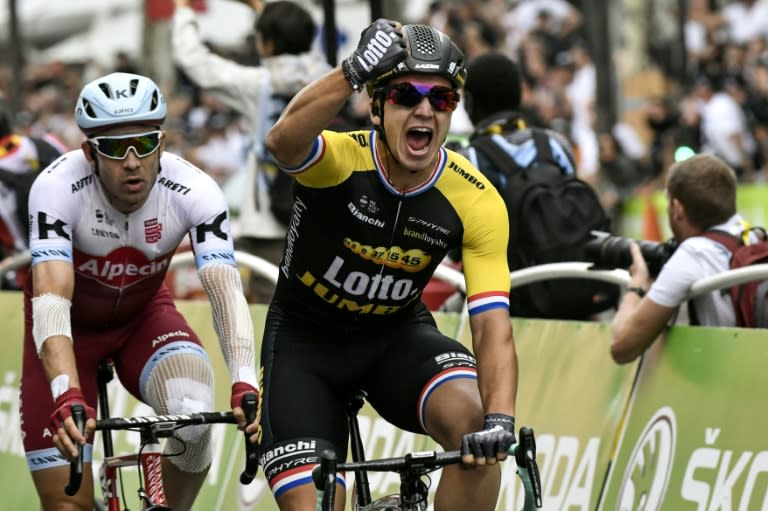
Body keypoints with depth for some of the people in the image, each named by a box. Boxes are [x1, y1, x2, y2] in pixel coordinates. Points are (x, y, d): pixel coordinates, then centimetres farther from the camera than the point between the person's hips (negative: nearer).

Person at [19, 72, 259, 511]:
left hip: (143, 316, 1)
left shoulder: (195, 191, -28)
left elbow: (226, 289, -37)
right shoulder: (57, 187, -33)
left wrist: (245, 384, -55)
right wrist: (67, 398, -58)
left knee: (194, 414, -31)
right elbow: (50, 300, -43)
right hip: (71, 325, -1)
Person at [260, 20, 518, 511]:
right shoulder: (342, 158, -26)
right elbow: (284, 141, -51)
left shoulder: (477, 202, -19)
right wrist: (354, 72, -68)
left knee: (474, 421, -29)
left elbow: (493, 326, -25)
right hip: (305, 340, -2)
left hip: (398, 334, 2)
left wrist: (500, 419, -43)